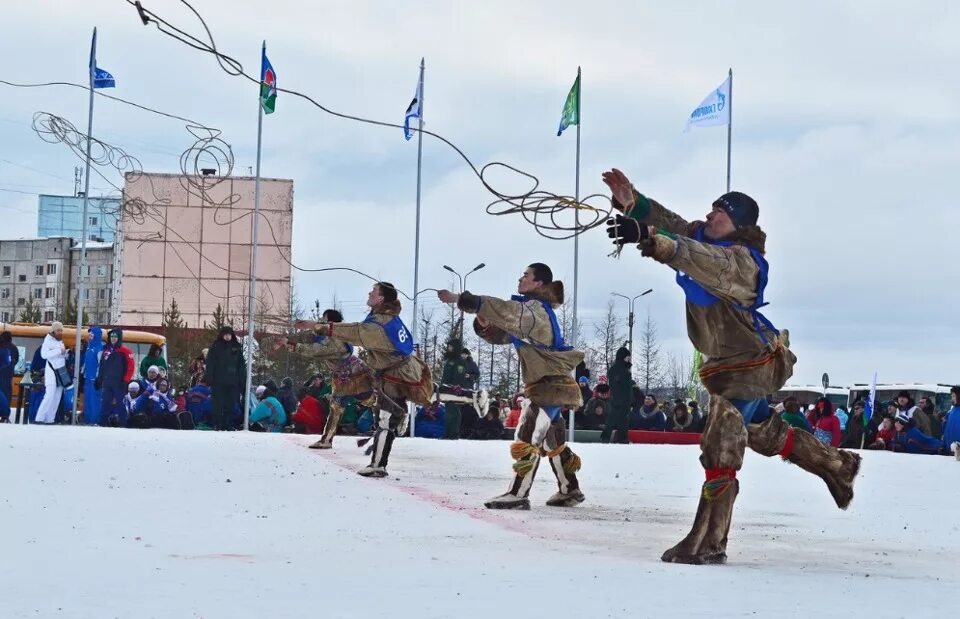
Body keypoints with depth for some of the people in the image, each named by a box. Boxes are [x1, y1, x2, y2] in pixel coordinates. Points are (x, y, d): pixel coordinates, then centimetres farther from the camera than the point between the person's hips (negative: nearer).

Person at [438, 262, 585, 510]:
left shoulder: (535, 308, -15)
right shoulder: (531, 310, 16)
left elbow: (503, 309, -29)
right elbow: (502, 334, 15)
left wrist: (458, 299, -31)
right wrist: (484, 325, -8)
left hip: (551, 383, -11)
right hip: (549, 383, 11)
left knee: (528, 436, -14)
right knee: (552, 441, 18)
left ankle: (518, 494, -16)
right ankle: (569, 490, 28)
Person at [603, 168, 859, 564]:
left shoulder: (741, 260, -26)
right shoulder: (704, 238, 0)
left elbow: (704, 262, -45)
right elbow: (672, 225, -8)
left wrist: (649, 239, -58)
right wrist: (632, 204, -28)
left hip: (750, 364, -10)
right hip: (725, 363, 10)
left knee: (721, 447, -13)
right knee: (765, 434, 25)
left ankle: (708, 543, -10)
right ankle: (837, 466, 44)